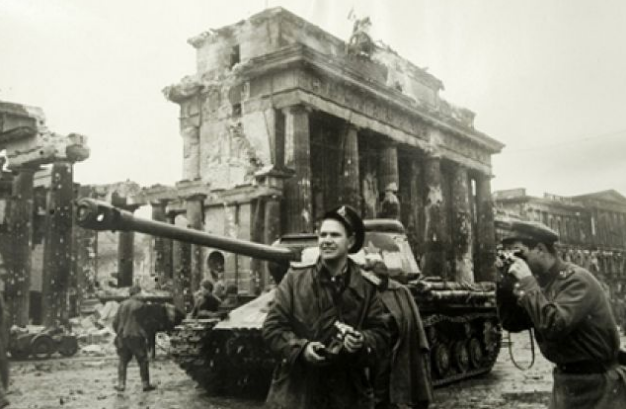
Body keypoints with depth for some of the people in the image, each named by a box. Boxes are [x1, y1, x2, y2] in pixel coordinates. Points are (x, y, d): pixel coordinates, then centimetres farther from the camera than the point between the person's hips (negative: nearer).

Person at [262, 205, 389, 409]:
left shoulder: (366, 286, 3)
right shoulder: (295, 278, 0)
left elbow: (380, 333, 6)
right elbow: (272, 327, 0)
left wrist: (363, 342, -15)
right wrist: (301, 347, -16)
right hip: (296, 392, -1)